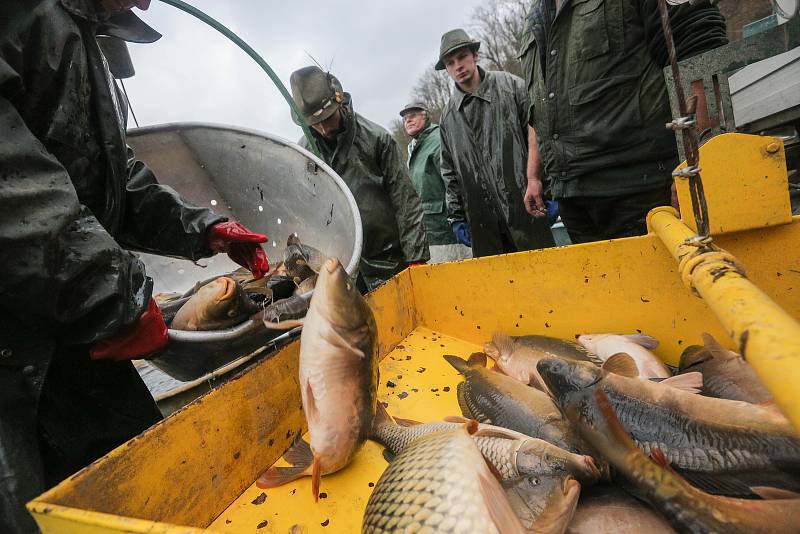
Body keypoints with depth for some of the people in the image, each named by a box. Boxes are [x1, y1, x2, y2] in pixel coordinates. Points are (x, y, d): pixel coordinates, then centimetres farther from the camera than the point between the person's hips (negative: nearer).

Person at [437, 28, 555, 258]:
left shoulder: (511, 86, 3)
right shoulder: (448, 115, 13)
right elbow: (449, 170, 16)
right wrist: (456, 216, 11)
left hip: (526, 208, -3)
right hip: (482, 220, 3)